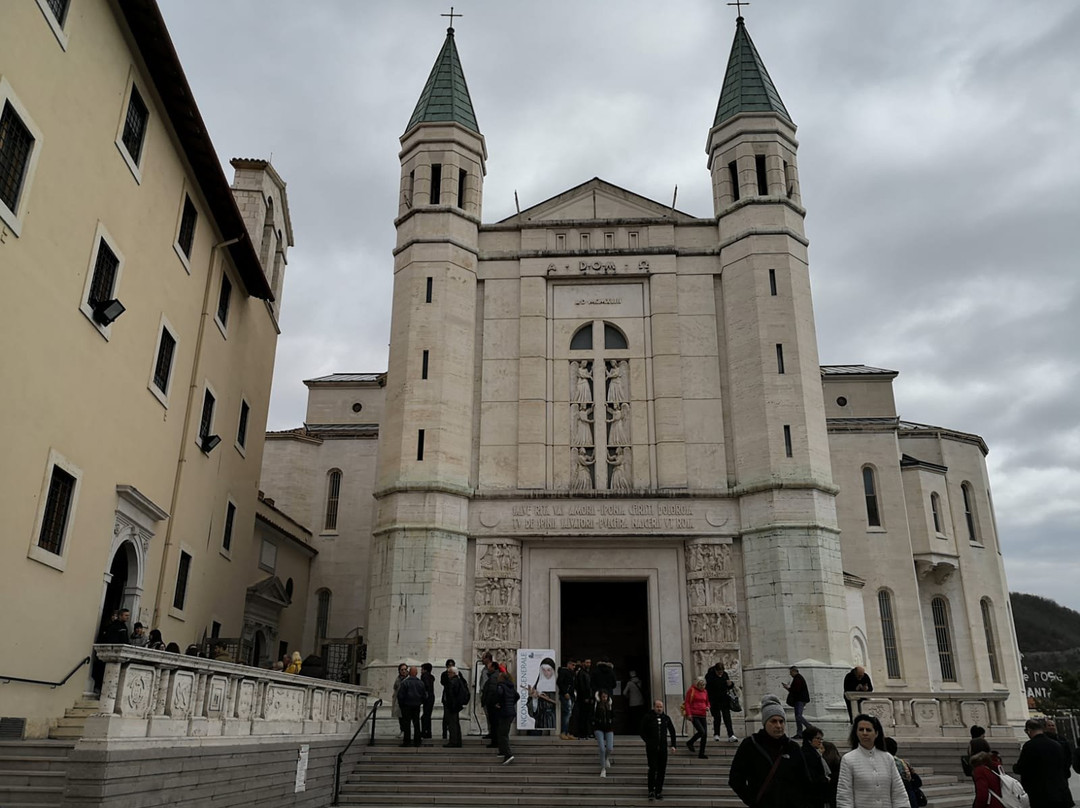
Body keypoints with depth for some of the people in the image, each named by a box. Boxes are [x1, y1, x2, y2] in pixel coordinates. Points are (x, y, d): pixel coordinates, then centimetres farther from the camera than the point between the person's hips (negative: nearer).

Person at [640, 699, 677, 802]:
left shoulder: (666, 718, 7)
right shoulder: (648, 717, -4)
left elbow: (672, 731, 18)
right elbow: (641, 730, 2)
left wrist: (673, 745, 13)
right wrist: (648, 741, -4)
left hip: (663, 748, 4)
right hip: (652, 749, -3)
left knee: (662, 770, 4)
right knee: (653, 769, -8)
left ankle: (659, 791, 14)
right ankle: (651, 791, 3)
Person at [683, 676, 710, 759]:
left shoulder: (705, 692, 14)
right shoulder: (691, 690, -3)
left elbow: (707, 702, 26)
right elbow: (687, 703, -4)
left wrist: (707, 707, 3)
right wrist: (689, 714, -12)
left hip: (702, 716, 6)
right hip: (694, 715, -6)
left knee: (705, 734, 0)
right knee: (701, 731, -19)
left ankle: (701, 753, 10)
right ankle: (690, 743, 6)